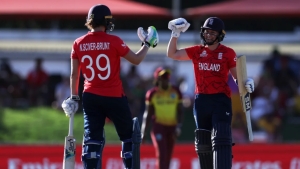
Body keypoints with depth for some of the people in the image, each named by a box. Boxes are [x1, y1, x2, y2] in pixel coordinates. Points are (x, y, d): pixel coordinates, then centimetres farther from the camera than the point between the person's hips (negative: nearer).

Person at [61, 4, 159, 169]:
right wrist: (147, 44, 15)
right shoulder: (113, 41, -10)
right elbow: (136, 60, 0)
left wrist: (73, 97, 14)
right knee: (129, 136, 10)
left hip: (90, 98, 3)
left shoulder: (78, 44, 0)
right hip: (114, 97, -3)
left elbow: (74, 74, 4)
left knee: (92, 138, 4)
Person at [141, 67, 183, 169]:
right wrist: (143, 132, 1)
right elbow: (148, 113, 4)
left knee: (167, 157, 6)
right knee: (161, 154, -17)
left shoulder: (176, 92, 4)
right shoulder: (152, 93, -1)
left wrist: (178, 127, -11)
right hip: (158, 126, -3)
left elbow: (179, 112, 4)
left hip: (172, 127, 3)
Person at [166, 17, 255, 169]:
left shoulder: (228, 53, 0)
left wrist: (246, 84, -21)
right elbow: (172, 54, 6)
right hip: (201, 100, 4)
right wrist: (175, 34, -1)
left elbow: (236, 76, -1)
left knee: (221, 140, -17)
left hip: (221, 100, -4)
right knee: (203, 142, 12)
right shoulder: (197, 51, 9)